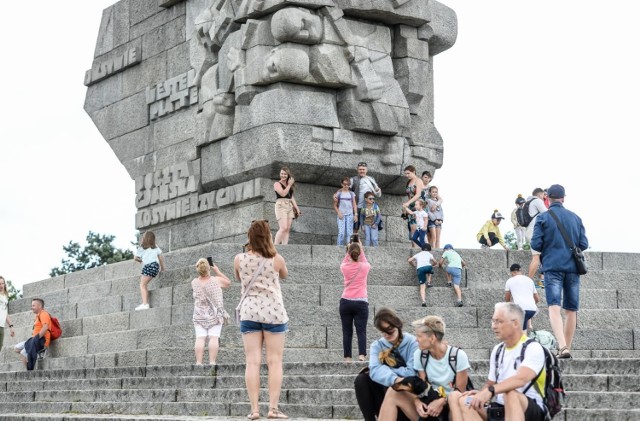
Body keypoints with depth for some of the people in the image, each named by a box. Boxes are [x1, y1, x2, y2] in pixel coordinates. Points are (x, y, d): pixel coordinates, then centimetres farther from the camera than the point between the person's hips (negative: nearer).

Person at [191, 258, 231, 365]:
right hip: (215, 315, -1)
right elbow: (228, 282, 13)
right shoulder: (217, 280, -7)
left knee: (200, 338, -5)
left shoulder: (194, 283, -1)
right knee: (214, 337, -6)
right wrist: (217, 271, 14)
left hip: (199, 316, 2)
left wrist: (201, 273, 16)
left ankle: (199, 362, -12)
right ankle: (212, 361, -14)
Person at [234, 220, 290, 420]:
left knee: (252, 362, 1)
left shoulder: (239, 259, -3)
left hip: (249, 313, 2)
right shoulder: (276, 259, -6)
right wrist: (272, 251, 20)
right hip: (273, 312, -1)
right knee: (274, 361, 2)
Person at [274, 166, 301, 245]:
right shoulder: (277, 184, 3)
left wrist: (297, 208, 13)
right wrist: (289, 185, -4)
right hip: (281, 206, -7)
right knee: (283, 228, -20)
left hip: (290, 207, 7)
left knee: (288, 229, -3)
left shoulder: (289, 186, 22)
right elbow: (283, 194, -13)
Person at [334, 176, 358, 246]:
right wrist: (338, 212, -8)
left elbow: (354, 204, 9)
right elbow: (335, 205, 7)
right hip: (341, 215, -2)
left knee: (349, 232, -5)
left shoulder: (352, 193, 10)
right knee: (341, 233, -12)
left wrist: (355, 214, -2)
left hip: (350, 215, 2)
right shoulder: (338, 193, 6)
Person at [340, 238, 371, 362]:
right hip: (361, 303, -1)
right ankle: (362, 355, -21)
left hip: (346, 302, 1)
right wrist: (361, 248, 29)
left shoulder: (345, 267, 1)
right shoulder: (364, 267, 0)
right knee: (361, 331, -4)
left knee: (347, 331, 6)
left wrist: (349, 250, 25)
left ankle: (347, 357, 2)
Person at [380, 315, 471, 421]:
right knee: (392, 392, -16)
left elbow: (460, 392, -7)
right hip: (429, 407, 4)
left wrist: (442, 402, -24)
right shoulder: (419, 354, 0)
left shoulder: (458, 356, -12)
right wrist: (417, 402, -20)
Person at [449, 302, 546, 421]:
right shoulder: (497, 350, 15)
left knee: (511, 393, -40)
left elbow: (521, 379, -28)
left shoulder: (532, 348, -9)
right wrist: (482, 394, -3)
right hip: (500, 410, 7)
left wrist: (490, 391, -40)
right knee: (456, 397, -14)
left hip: (531, 411, -7)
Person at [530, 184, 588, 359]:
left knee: (554, 307, -11)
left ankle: (562, 347, -29)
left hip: (552, 267, -3)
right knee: (571, 310, 11)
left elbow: (535, 244, -5)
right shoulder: (575, 218, 9)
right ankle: (566, 348, 16)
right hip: (572, 267, 3)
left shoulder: (543, 218, 0)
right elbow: (584, 244, 7)